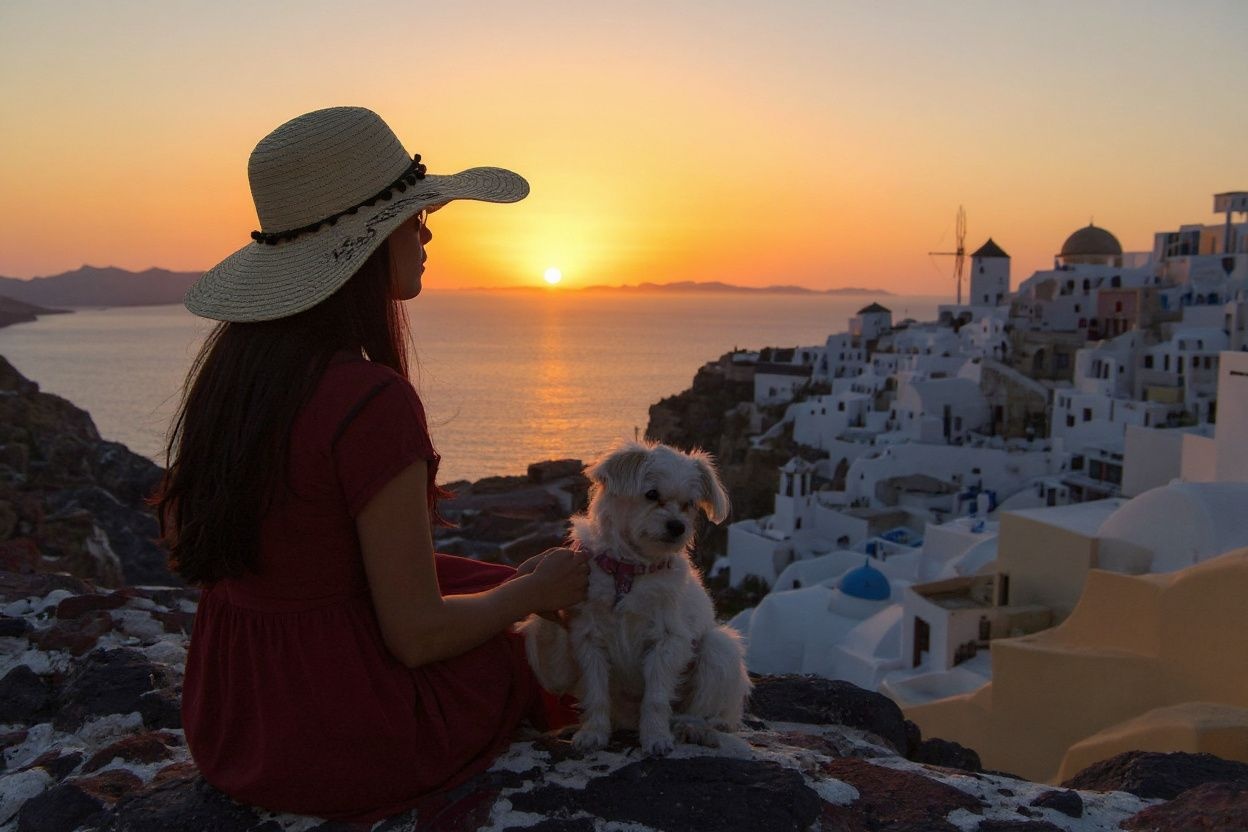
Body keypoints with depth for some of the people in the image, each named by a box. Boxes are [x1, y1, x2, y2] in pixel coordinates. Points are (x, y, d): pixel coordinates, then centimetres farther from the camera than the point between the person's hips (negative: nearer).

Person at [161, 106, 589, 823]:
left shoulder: (227, 368, -4)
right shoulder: (372, 402, -27)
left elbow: (179, 533, 9)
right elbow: (418, 634, -22)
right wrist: (537, 588, -5)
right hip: (348, 739, -7)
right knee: (549, 631, 18)